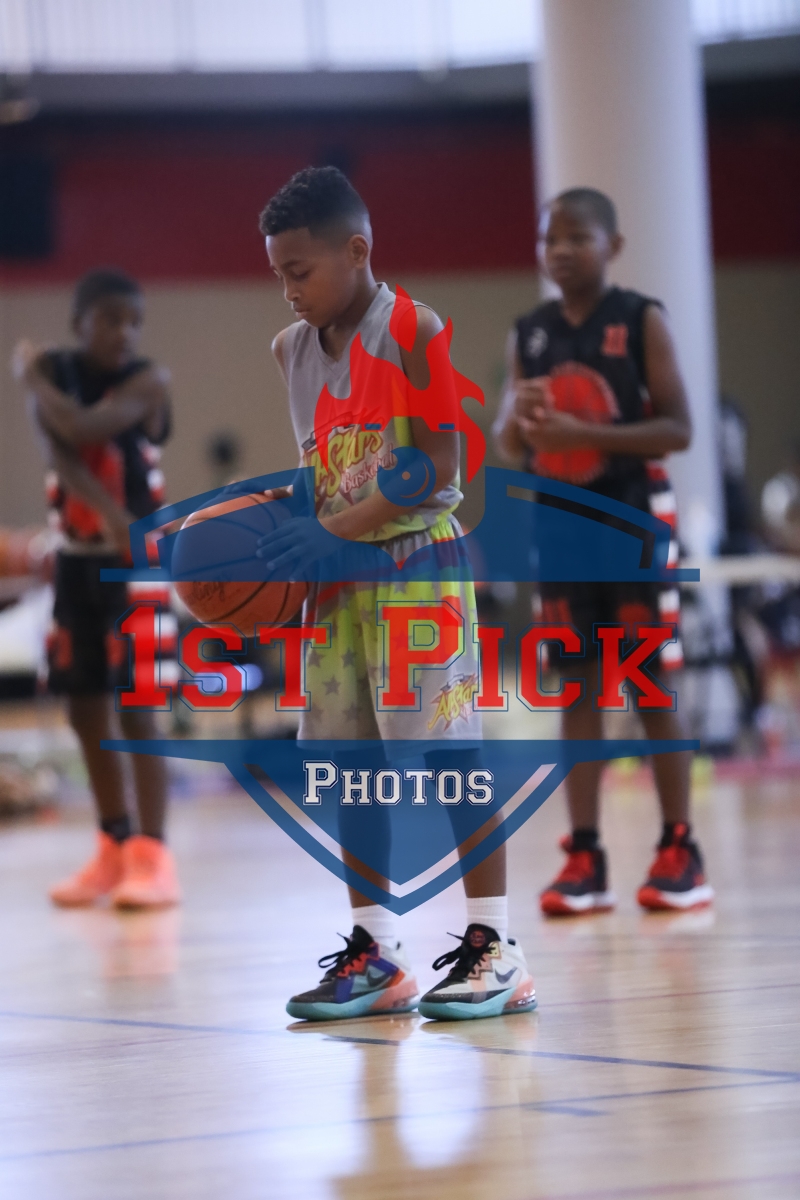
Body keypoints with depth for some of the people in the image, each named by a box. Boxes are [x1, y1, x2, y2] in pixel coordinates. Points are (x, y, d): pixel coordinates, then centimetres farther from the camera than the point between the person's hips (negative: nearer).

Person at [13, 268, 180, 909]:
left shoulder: (147, 381, -11)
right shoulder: (54, 371, -1)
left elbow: (83, 429, -28)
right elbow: (59, 450, -18)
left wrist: (33, 377, -12)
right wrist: (107, 511, -33)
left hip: (138, 558, -5)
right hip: (78, 556, 5)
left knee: (136, 707, -9)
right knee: (85, 707, 10)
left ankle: (153, 857, -8)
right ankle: (115, 850, 21)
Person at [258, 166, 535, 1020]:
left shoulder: (413, 332, -12)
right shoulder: (292, 348, 9)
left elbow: (437, 472, -17)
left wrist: (328, 532, -21)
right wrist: (286, 544, 1)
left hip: (417, 562, -7)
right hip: (338, 576, 7)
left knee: (450, 756, -7)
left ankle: (494, 948, -3)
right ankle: (375, 953, 12)